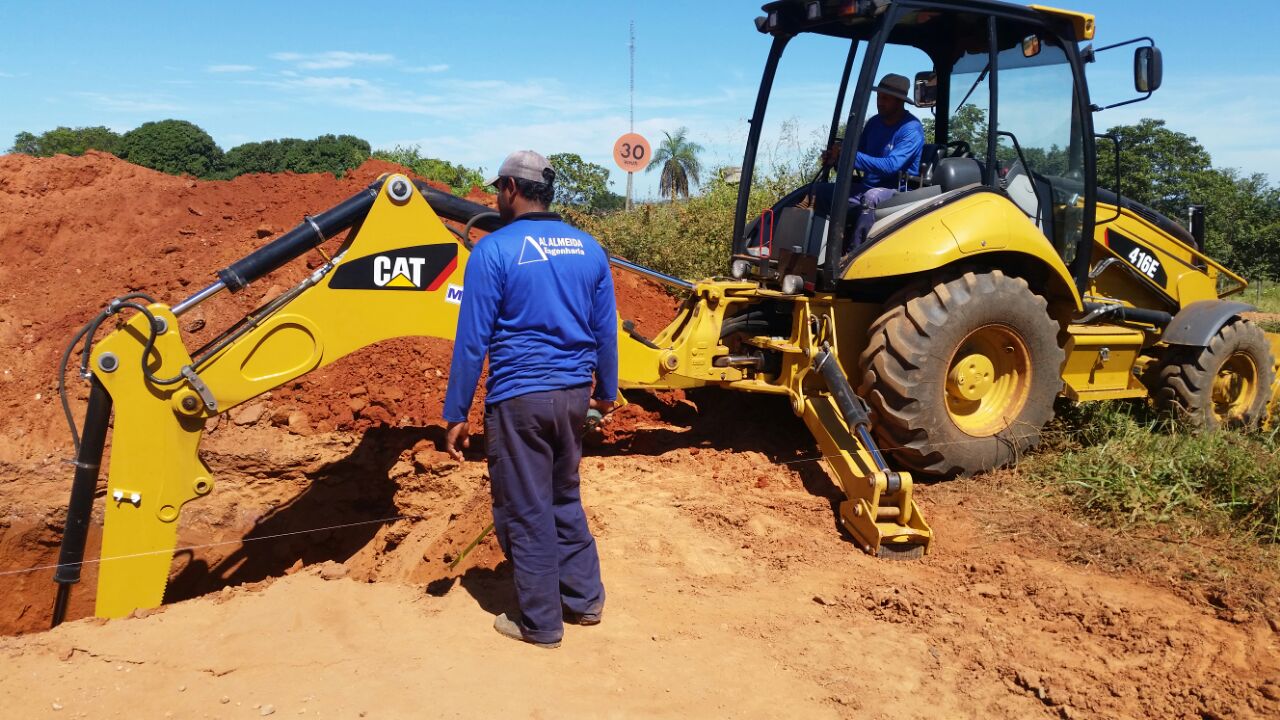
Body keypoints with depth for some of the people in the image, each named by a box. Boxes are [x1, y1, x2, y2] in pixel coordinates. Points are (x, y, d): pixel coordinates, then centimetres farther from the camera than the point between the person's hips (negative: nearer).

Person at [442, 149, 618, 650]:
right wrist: (606, 391, 21)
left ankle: (540, 622, 18)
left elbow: (473, 338, -11)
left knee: (524, 511, 7)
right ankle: (584, 598, 30)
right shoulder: (588, 248, 5)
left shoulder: (494, 250, -11)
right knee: (564, 499, 22)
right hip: (573, 395, 6)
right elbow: (606, 330, 10)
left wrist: (456, 414, -5)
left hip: (518, 398, -6)